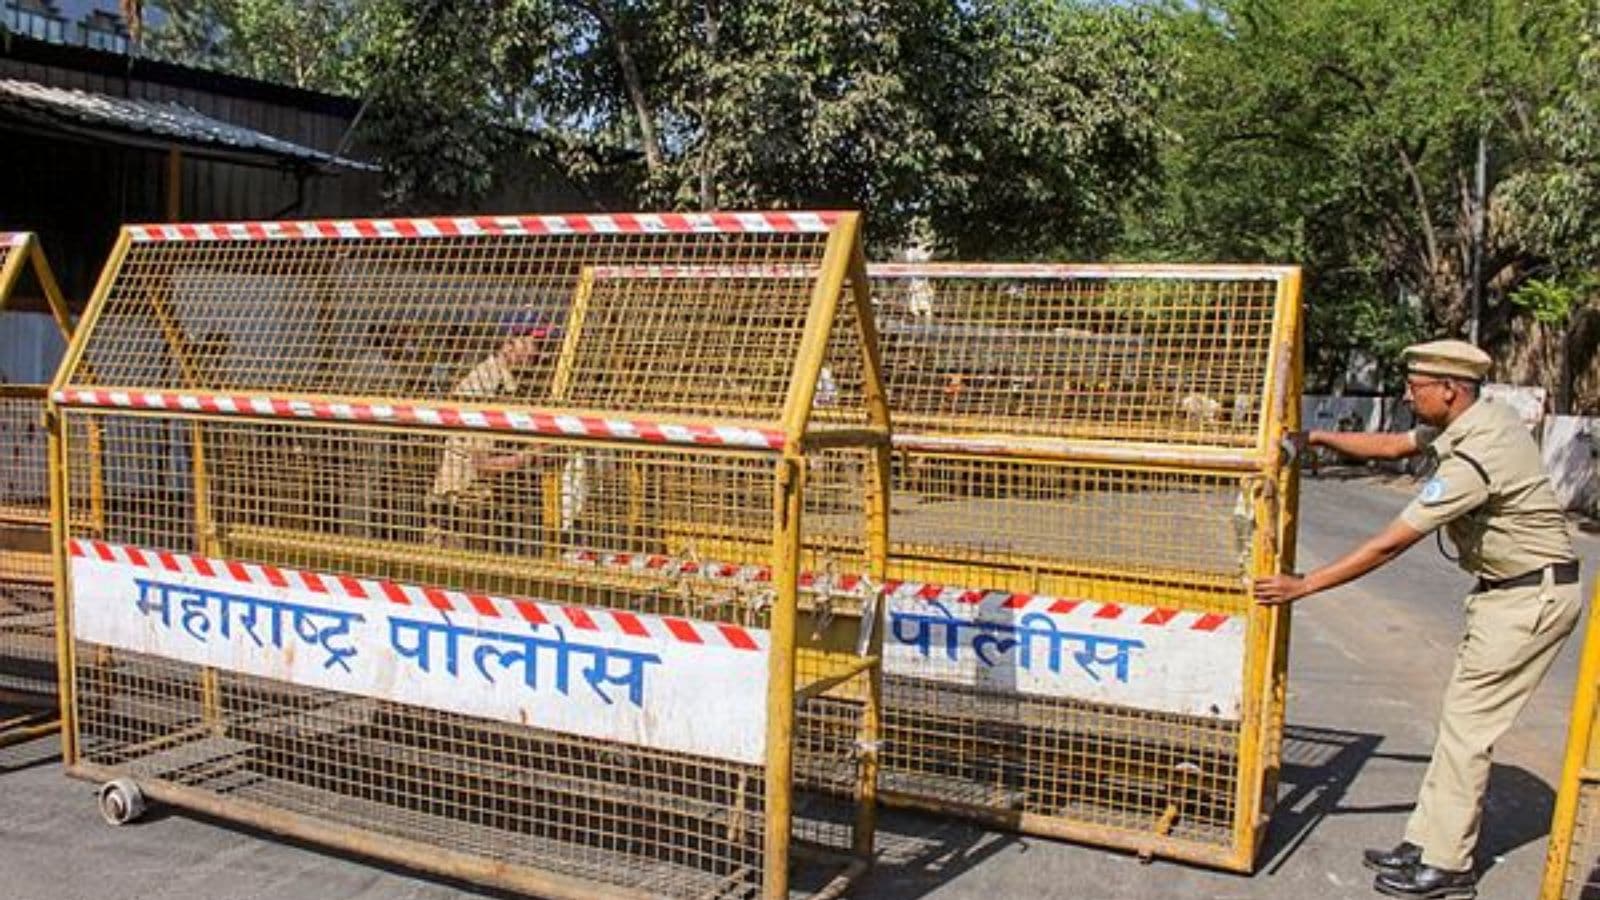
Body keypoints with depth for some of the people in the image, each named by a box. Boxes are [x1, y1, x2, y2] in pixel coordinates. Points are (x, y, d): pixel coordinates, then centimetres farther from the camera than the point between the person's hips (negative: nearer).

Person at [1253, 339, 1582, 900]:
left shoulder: (1473, 459, -28)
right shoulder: (1476, 418, 1)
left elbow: (1388, 546, -27)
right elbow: (1393, 447, 17)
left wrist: (1303, 586, -22)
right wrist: (1316, 438, 9)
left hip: (1532, 598, -10)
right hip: (1506, 590, 10)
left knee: (1467, 724, -5)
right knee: (1463, 718, 11)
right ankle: (1426, 844, 17)